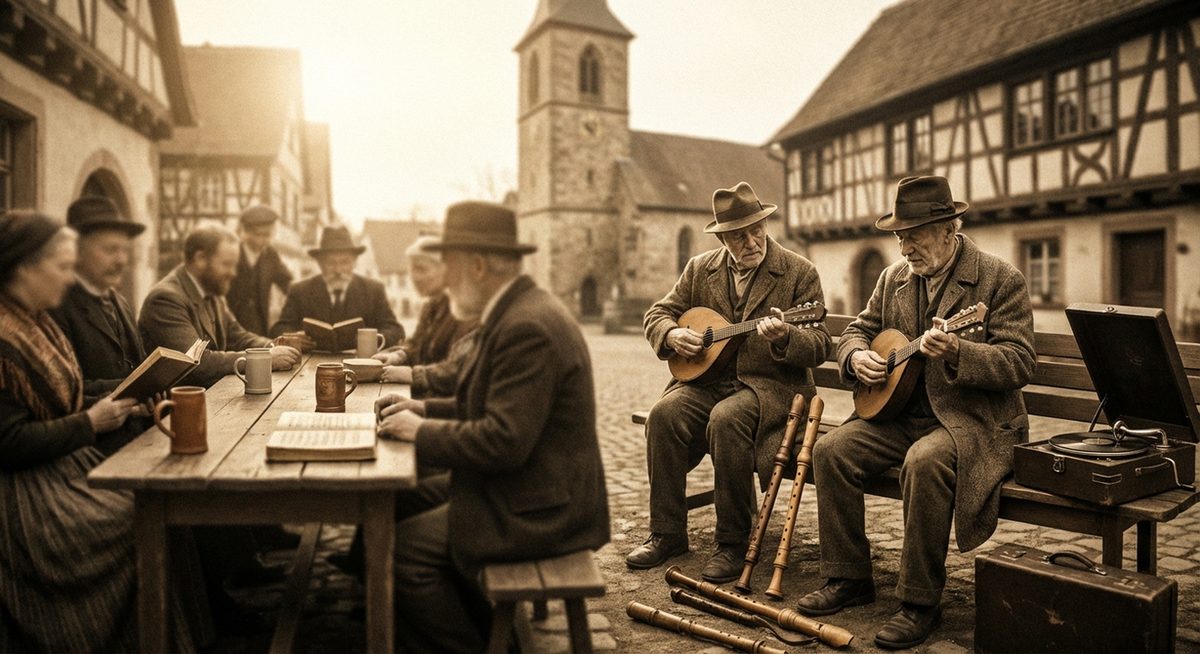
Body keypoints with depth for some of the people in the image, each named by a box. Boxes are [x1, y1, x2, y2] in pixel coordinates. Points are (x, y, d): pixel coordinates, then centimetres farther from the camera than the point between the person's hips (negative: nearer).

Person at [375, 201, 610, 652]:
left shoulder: (527, 327, -23)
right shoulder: (519, 311, 10)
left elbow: (504, 441, -27)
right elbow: (495, 408, 17)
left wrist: (422, 431, -14)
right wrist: (425, 409, 7)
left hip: (538, 509, -10)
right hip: (536, 490, 10)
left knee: (403, 548, -10)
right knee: (411, 507, 13)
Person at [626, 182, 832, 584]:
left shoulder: (799, 273, -2)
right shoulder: (700, 269, 9)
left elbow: (819, 347, -7)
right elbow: (657, 314, 14)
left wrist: (784, 338, -29)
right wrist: (672, 335, -10)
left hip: (771, 385, -3)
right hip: (708, 379, 4)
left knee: (727, 419, -34)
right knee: (664, 414, -25)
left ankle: (734, 543, -17)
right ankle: (667, 533, -10)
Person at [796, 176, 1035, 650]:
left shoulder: (1000, 279, -8)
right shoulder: (894, 277, 9)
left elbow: (1019, 364, -15)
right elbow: (857, 330, 16)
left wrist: (957, 353, -33)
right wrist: (857, 356, -8)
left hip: (973, 420, -6)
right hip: (902, 412, 6)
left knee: (924, 463, -36)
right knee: (830, 450, -16)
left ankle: (919, 602, -17)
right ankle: (848, 579, -1)